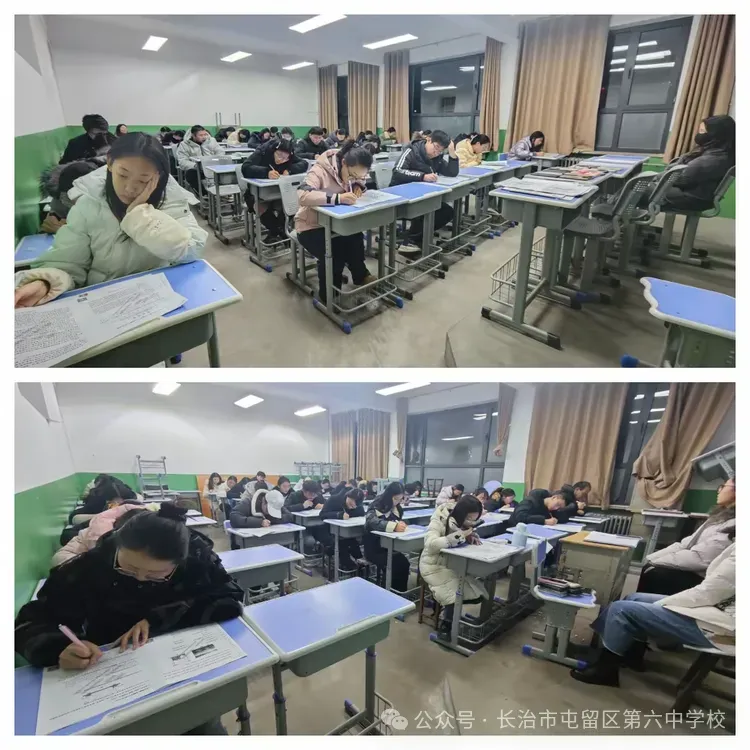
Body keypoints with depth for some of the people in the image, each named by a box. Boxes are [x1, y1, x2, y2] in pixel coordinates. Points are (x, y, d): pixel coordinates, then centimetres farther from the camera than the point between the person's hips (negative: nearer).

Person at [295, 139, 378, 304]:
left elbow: (360, 182, 15)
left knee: (355, 239, -25)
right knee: (332, 255, -30)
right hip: (311, 226, -5)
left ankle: (360, 275, 2)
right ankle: (327, 296, -7)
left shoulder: (353, 171, -6)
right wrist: (337, 197, -45)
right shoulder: (320, 170, -25)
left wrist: (359, 187, -10)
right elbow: (303, 196, -38)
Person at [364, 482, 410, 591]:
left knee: (404, 564, -18)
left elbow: (397, 522, 9)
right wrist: (394, 526, -43)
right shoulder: (376, 506, -16)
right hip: (374, 547, -6)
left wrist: (400, 524, -16)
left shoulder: (396, 507, 5)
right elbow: (373, 522, -33)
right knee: (393, 566, -25)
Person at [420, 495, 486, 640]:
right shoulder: (440, 520, -24)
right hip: (435, 566, -7)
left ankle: (449, 606, 13)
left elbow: (469, 534, 10)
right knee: (457, 594, -24)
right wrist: (459, 535, -37)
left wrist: (472, 536, -16)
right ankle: (444, 626, -1)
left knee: (478, 594, -8)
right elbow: (431, 545, -36)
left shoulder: (463, 521, -5)